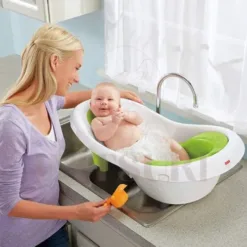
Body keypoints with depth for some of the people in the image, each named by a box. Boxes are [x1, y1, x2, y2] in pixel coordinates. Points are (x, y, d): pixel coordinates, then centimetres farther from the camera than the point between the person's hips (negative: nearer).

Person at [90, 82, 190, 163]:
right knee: (143, 160, -35)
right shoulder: (97, 121, 7)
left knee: (172, 143, 2)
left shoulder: (121, 113, 21)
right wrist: (114, 122, -27)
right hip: (130, 150, -6)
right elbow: (101, 136, -14)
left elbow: (139, 120, 6)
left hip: (146, 139, 6)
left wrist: (127, 115, -15)